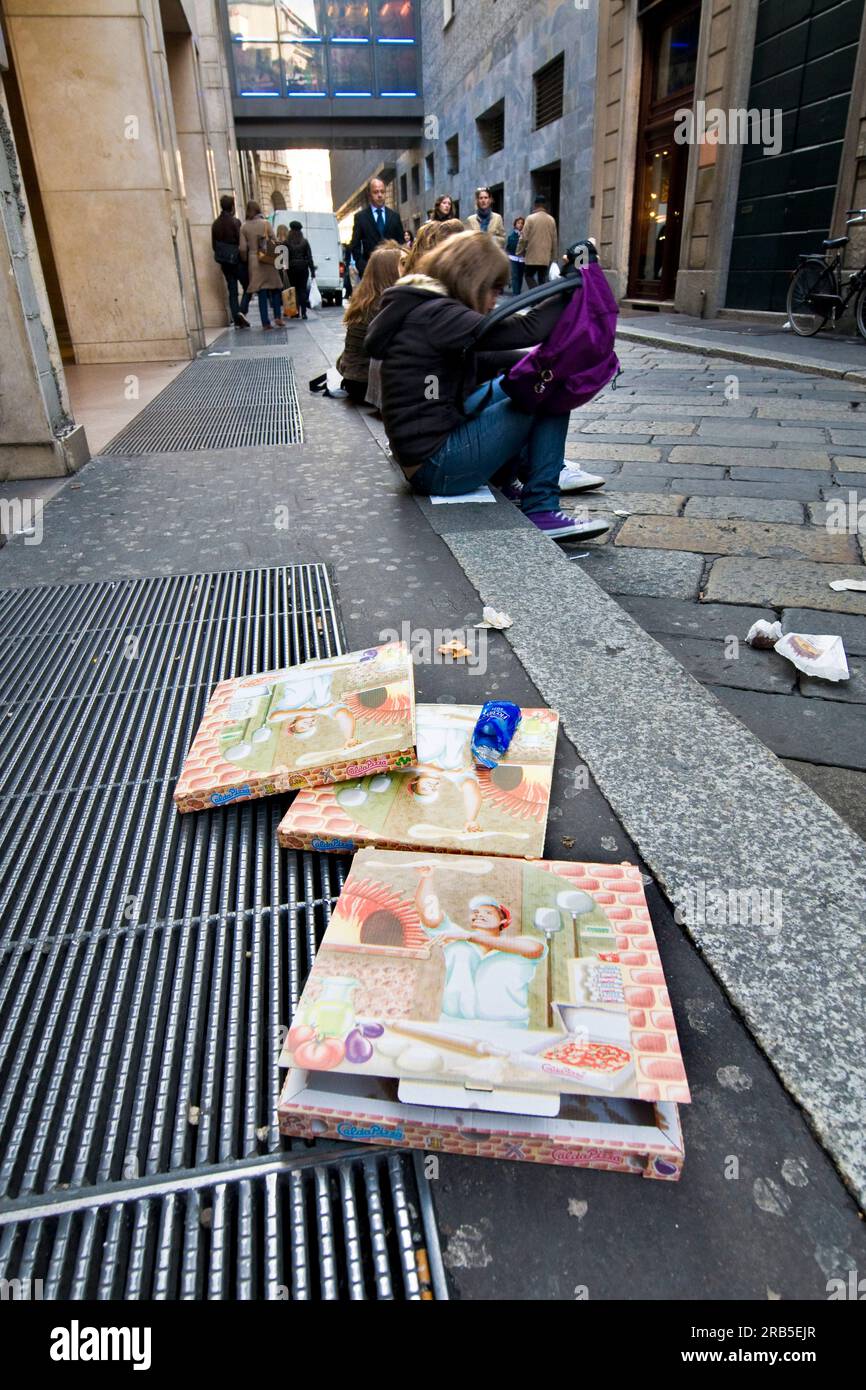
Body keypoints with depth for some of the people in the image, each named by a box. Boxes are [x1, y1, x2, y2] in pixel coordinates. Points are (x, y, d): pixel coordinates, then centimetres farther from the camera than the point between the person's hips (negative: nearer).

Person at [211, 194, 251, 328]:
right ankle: (242, 311, -17)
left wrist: (221, 255, 17)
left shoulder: (215, 224, 7)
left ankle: (236, 319, 4)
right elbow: (241, 241, -13)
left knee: (232, 291, 8)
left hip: (224, 262, 5)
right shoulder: (235, 222, -10)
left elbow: (214, 244, 9)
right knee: (247, 287, 4)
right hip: (237, 260, -5)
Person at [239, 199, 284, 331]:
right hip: (268, 261, -1)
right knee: (275, 289, 9)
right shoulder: (266, 224, -1)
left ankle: (265, 323, -3)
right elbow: (273, 242, -2)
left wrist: (245, 262, 11)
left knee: (261, 293, 1)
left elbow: (243, 249, -2)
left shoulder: (244, 227, 2)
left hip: (254, 261, 1)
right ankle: (277, 317, -5)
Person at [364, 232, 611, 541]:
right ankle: (541, 512, -8)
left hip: (422, 452, 11)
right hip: (438, 469, -10)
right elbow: (526, 330, -25)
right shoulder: (436, 314, -17)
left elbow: (482, 359, 20)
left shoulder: (421, 308, 13)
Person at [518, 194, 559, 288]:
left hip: (532, 256, -4)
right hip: (546, 257, 4)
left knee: (529, 276, 7)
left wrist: (520, 252, 5)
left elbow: (524, 238, -8)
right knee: (542, 279, 10)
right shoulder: (551, 220, 5)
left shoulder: (530, 218, -6)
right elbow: (554, 240, 9)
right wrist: (553, 256, 17)